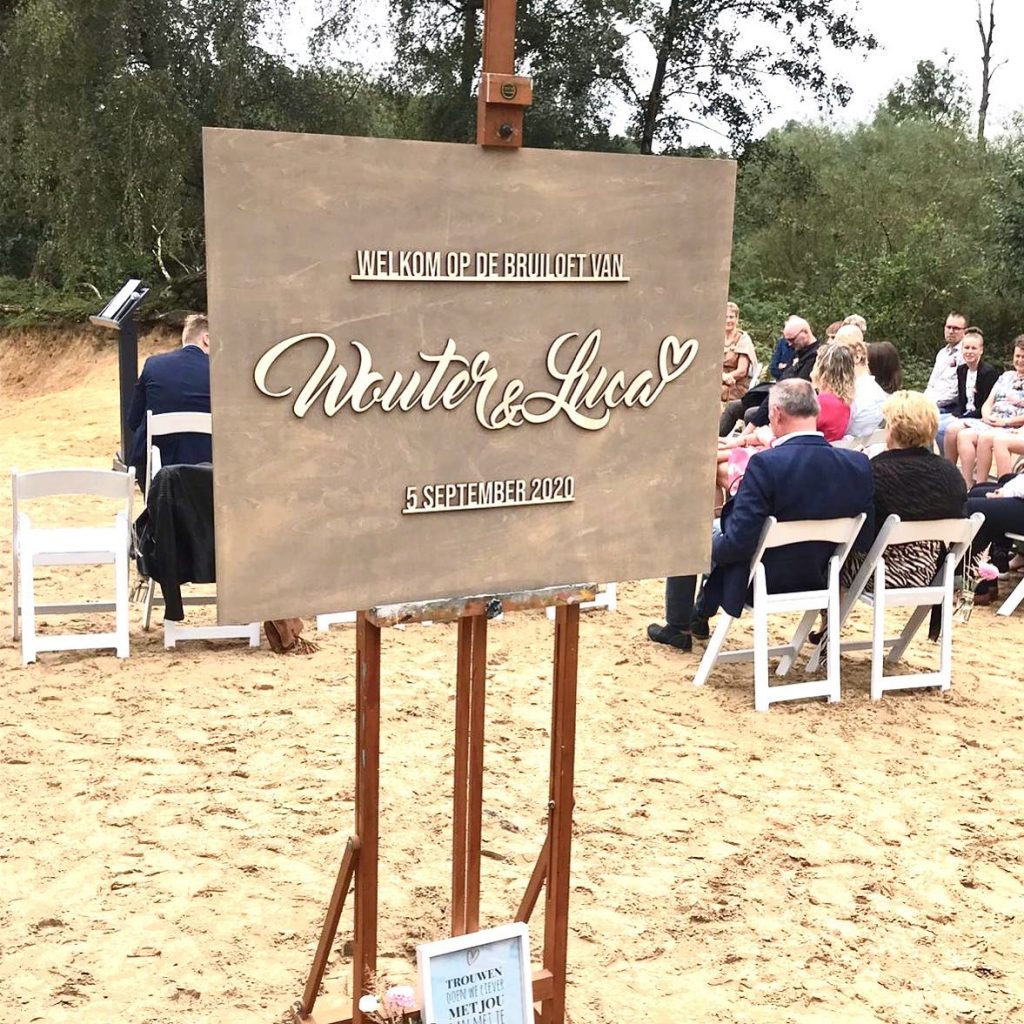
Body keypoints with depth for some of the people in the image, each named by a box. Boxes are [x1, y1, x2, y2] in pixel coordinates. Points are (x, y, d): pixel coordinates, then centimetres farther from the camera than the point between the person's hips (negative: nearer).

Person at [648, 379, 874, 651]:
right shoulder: (859, 464, -13)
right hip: (818, 579, 6)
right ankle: (699, 616, 50)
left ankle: (678, 629, 38)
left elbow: (738, 543, -27)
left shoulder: (766, 465, -29)